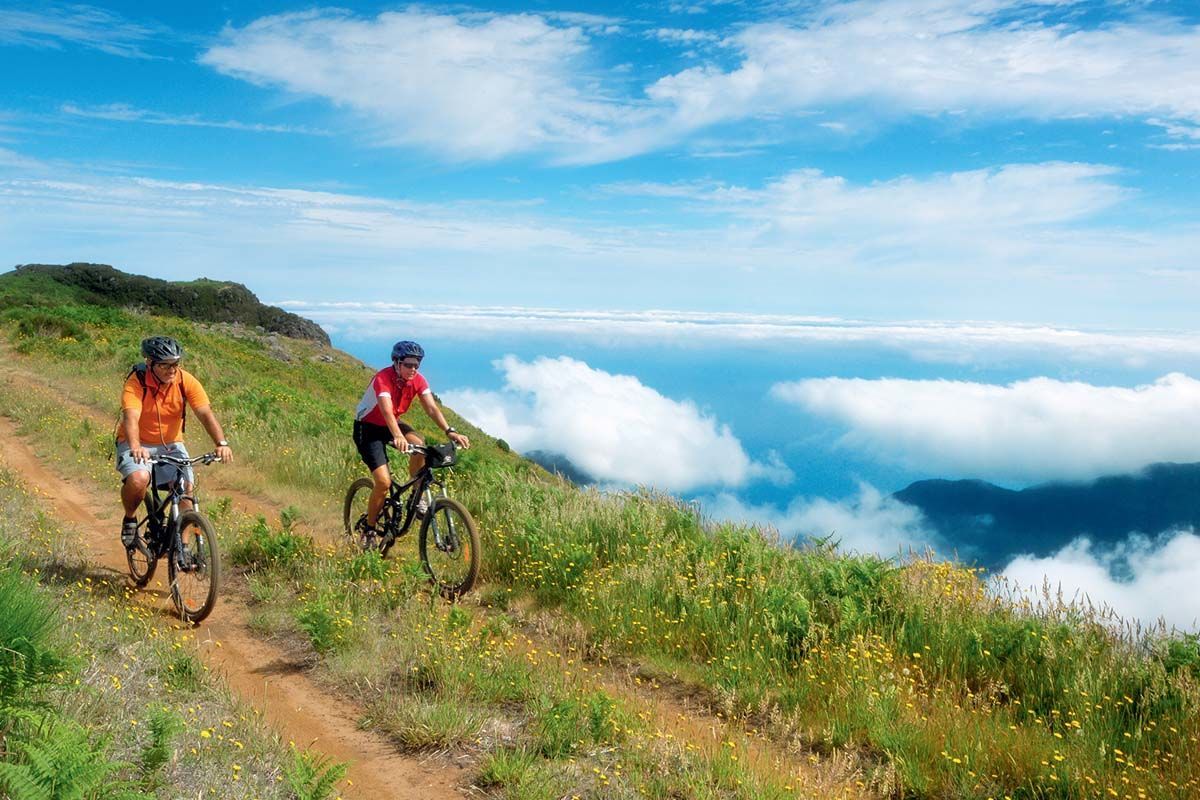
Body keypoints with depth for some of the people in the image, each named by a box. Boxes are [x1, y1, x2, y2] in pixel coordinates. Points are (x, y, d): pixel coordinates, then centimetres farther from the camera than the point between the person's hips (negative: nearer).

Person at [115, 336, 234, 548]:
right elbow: (131, 417, -35)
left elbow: (206, 413, -23)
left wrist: (222, 443, -39)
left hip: (171, 444, 3)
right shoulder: (136, 382, -21)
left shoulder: (186, 381, -14)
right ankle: (129, 519, 1)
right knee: (138, 478, -31)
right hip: (138, 445, -3)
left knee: (186, 488, -16)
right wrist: (135, 447, -54)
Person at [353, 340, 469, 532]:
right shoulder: (383, 378, -30)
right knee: (383, 482, -17)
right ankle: (369, 530, 2)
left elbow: (431, 408, -19)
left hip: (392, 424, 5)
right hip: (368, 428, -5)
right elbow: (386, 411, -44)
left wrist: (450, 431, -34)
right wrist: (398, 437, -61)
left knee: (419, 445, -27)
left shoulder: (418, 380, -13)